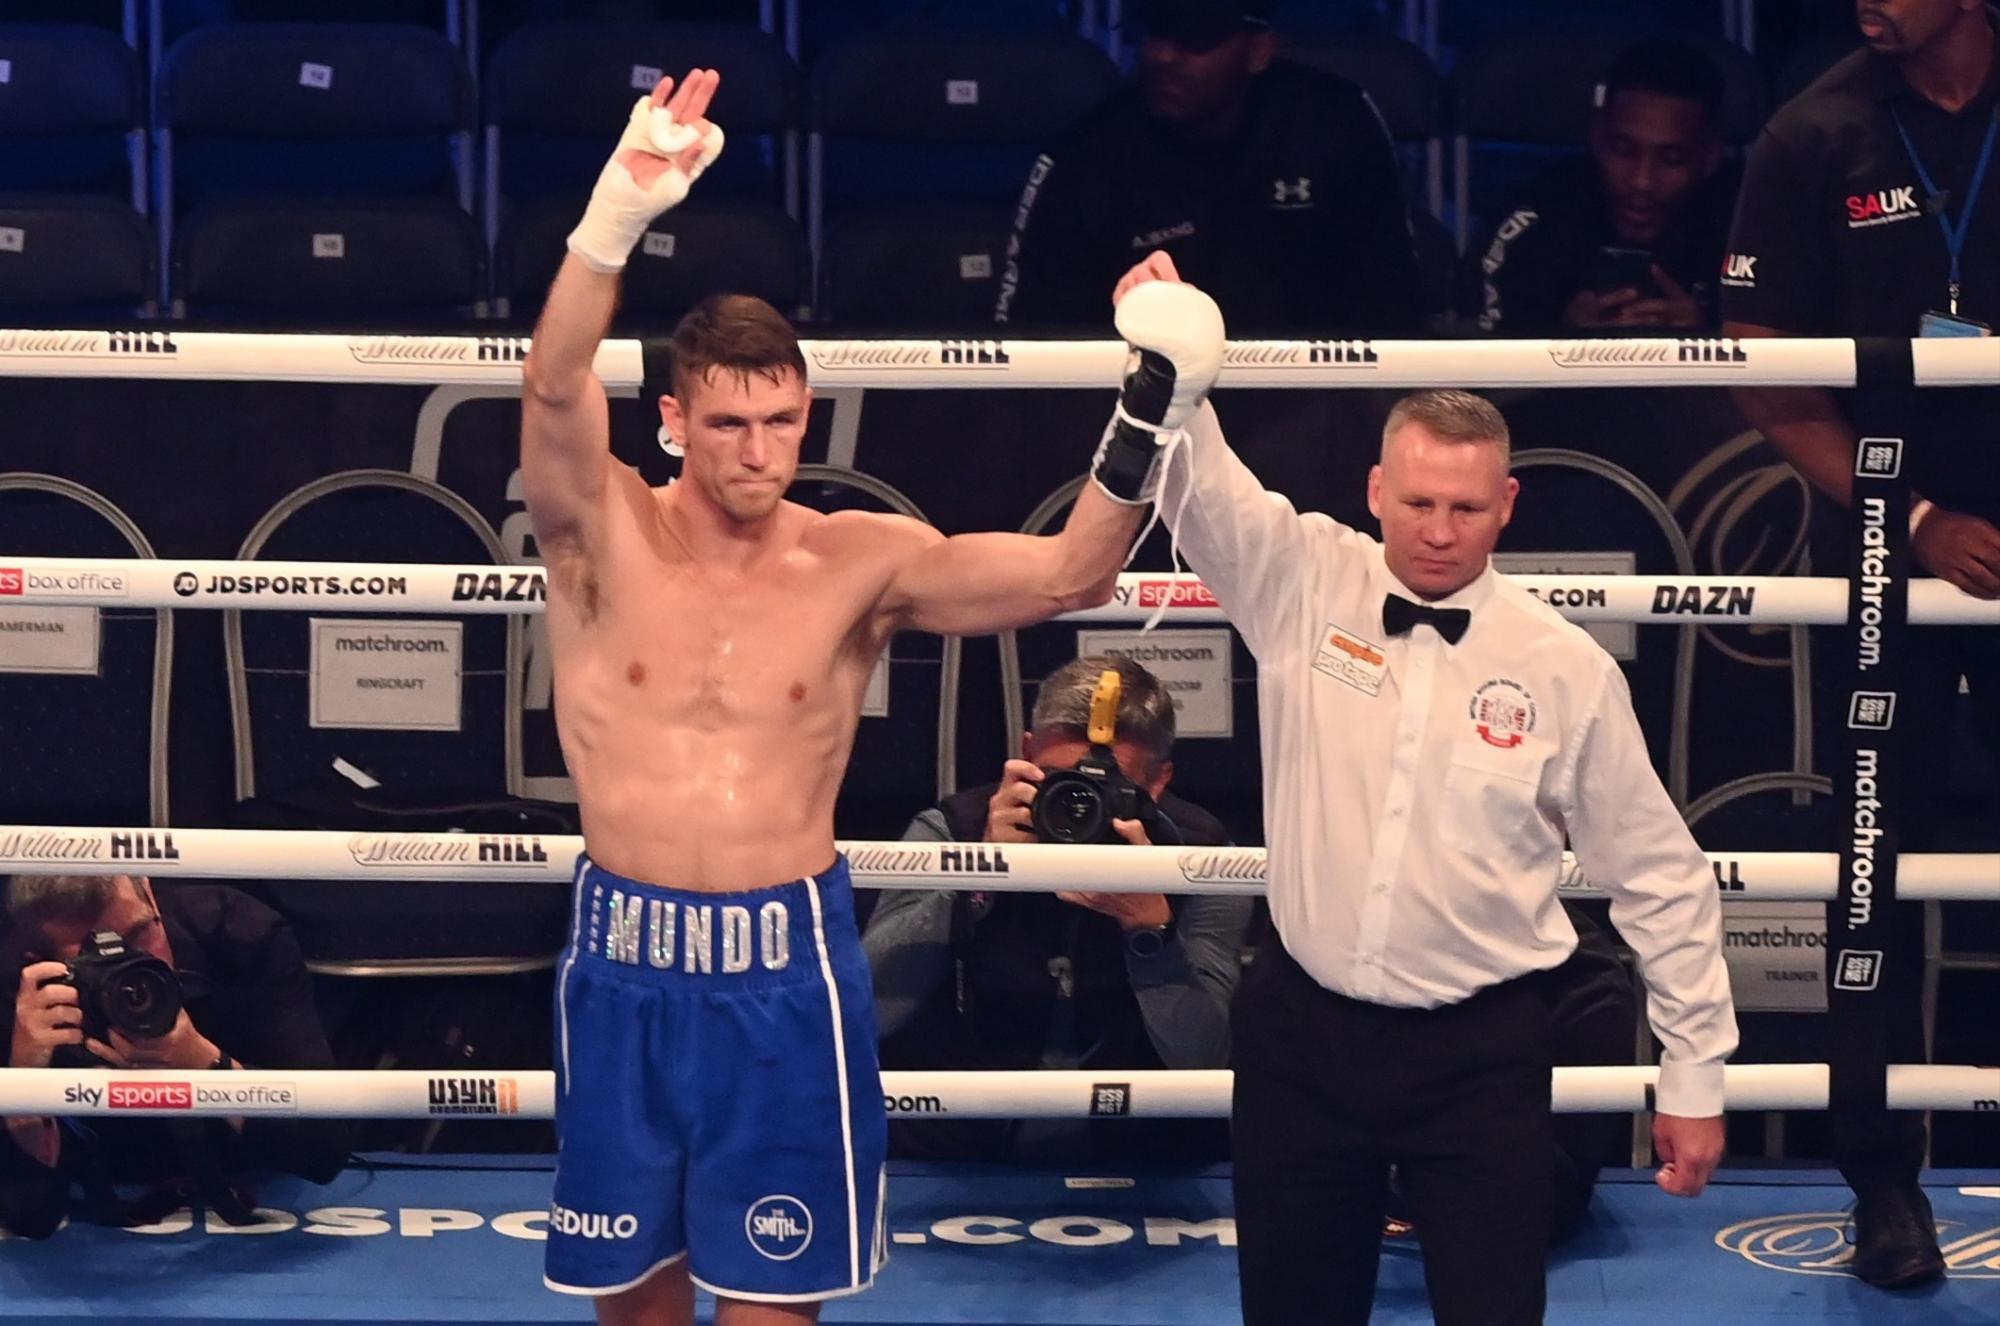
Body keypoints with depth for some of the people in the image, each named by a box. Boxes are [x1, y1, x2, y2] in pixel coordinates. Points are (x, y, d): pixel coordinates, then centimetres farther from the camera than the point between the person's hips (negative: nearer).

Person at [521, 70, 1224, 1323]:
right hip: (626, 958, 1)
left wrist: (1145, 419, -25)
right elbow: (554, 390, -25)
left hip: (786, 965, -1)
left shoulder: (860, 561, -4)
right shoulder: (604, 535, -6)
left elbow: (1069, 574, -10)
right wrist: (616, 221, -42)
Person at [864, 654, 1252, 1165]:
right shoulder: (950, 829, -4)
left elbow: (1204, 1062, -13)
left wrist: (1150, 921, -28)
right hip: (954, 1149, -1)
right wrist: (979, 875, -22)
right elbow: (867, 1012, -15)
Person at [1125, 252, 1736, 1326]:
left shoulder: (1566, 668, -4)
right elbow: (1199, 484, -17)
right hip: (1302, 1033, 2)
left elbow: (1658, 876, 3)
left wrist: (1695, 1076, 4)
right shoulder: (1306, 586, -1)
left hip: (1477, 1055, -2)